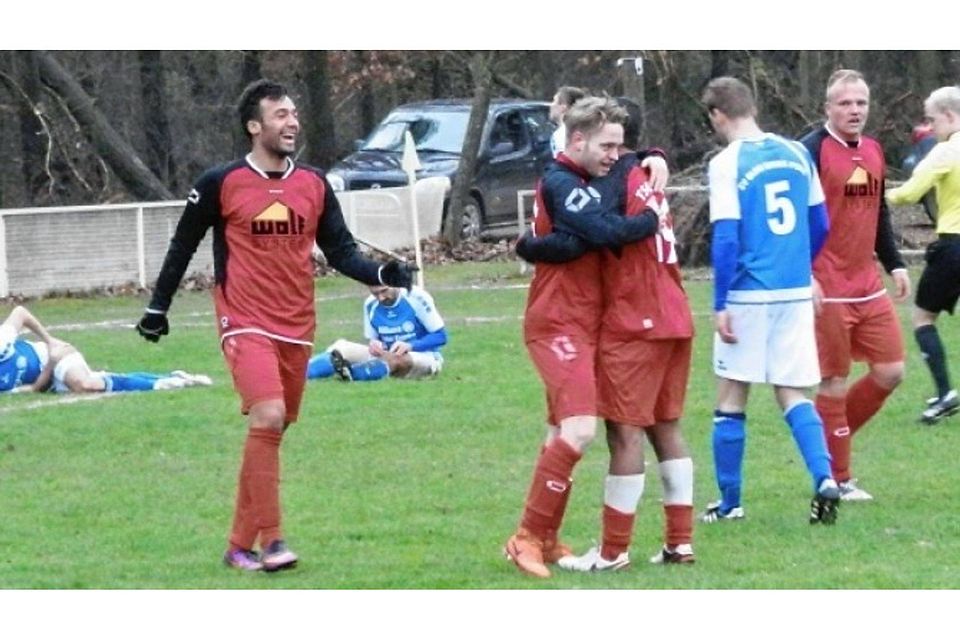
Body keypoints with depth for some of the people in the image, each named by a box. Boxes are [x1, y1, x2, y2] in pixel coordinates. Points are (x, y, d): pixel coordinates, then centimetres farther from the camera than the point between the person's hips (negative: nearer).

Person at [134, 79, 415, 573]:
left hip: (296, 328, 5)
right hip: (245, 324, -5)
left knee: (272, 430, 7)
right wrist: (158, 307, 9)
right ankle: (271, 540, -18)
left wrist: (381, 273, -8)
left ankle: (240, 545, 17)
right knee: (268, 417, -22)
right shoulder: (221, 184, -4)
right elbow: (183, 245, 6)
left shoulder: (314, 185, 8)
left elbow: (340, 251, 11)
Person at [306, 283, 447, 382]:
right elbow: (372, 339, 9)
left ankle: (350, 372, -59)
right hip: (388, 355, 5)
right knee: (341, 347, -14)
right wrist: (373, 344, -16)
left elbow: (440, 336, -13)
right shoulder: (371, 305, -3)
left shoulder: (417, 298, -17)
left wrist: (410, 346, -28)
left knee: (398, 358, -40)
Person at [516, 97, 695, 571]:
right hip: (674, 319, 9)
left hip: (634, 323, -9)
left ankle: (613, 552, -2)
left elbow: (571, 243, -22)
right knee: (665, 428, 12)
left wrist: (524, 246, -6)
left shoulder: (614, 183, -15)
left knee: (625, 432, -5)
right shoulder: (651, 177, 12)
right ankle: (680, 542, 12)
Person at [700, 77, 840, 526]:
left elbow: (725, 239, -14)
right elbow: (820, 224, 13)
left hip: (748, 295, -5)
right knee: (791, 393, 11)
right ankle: (824, 479, -10)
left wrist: (720, 305, -10)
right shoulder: (797, 153, 6)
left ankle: (729, 502, 14)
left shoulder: (727, 163, -9)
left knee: (731, 396, 8)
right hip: (797, 292, 5)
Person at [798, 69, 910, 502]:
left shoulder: (873, 152, 13)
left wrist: (894, 264, 16)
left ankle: (830, 436, 22)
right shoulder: (811, 152, -10)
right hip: (828, 289, -7)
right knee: (835, 381, -1)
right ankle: (839, 480, 7)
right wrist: (805, 275, -22)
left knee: (890, 372, 5)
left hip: (869, 287, 7)